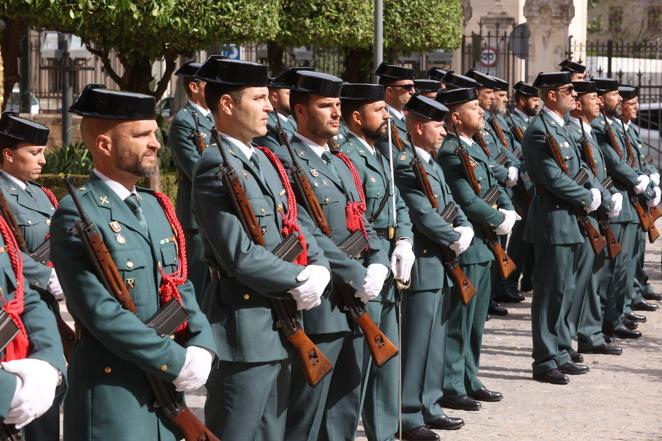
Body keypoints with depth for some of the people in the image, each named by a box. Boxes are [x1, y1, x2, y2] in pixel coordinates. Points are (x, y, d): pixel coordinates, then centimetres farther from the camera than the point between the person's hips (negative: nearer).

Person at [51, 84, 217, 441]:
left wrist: (202, 347, -5)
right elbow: (101, 312, -19)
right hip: (110, 390, -7)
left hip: (165, 385, 7)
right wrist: (177, 362, -17)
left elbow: (181, 287, 13)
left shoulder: (156, 206, 13)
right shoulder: (76, 215, -12)